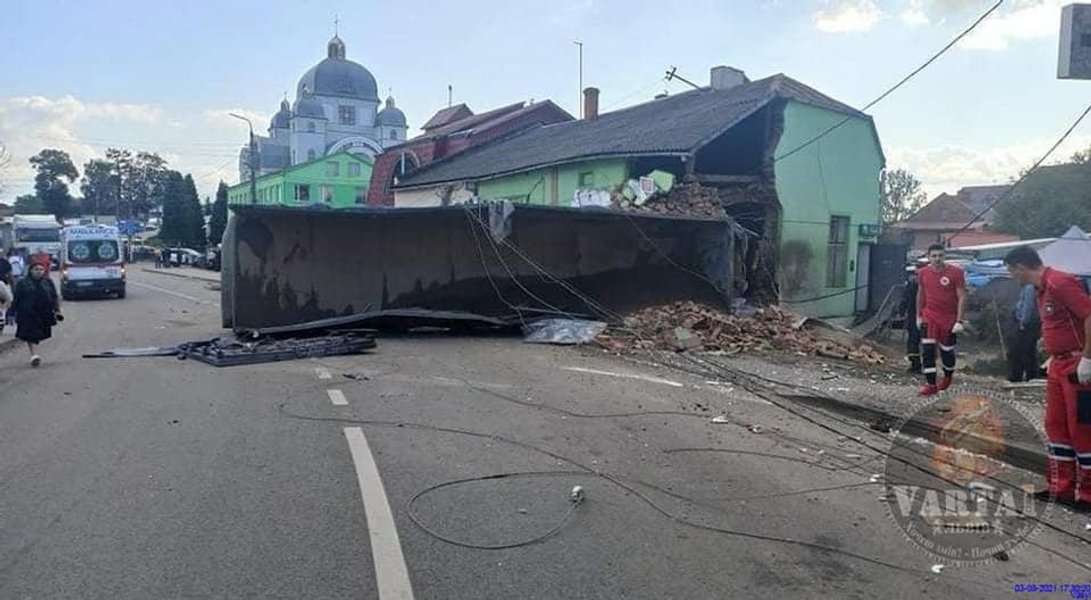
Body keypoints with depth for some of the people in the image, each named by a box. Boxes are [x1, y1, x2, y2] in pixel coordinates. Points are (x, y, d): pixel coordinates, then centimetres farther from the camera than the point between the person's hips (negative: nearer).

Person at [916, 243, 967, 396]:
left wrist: (959, 321, -14)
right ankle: (931, 385, -4)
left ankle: (948, 376, 39)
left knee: (947, 351, 11)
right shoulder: (923, 273, 0)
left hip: (949, 319, -2)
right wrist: (918, 316, 16)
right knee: (927, 350, -9)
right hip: (929, 317, 2)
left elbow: (962, 297, -9)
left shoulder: (956, 272, -11)